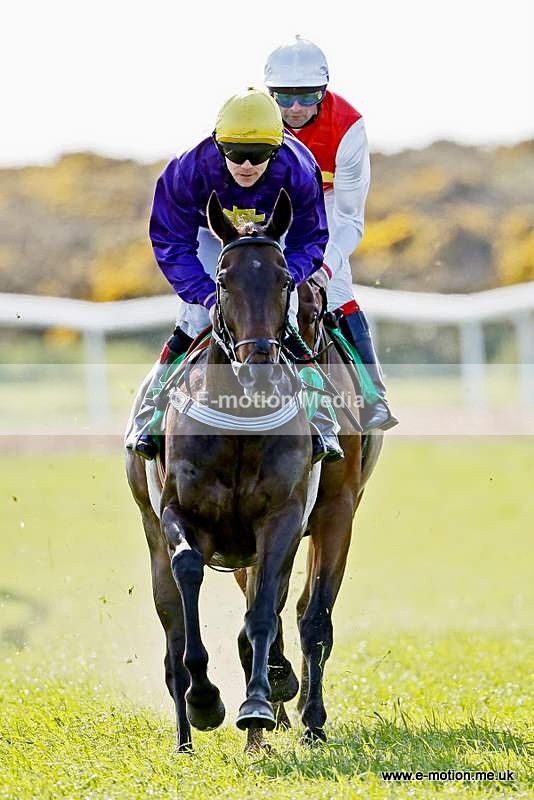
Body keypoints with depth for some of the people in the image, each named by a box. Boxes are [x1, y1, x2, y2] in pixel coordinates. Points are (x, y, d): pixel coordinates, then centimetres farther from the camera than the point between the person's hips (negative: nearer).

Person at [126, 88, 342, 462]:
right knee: (193, 326, -11)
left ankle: (322, 427, 1)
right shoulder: (189, 171, -36)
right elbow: (172, 243, -26)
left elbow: (309, 244, -21)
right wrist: (208, 294, -38)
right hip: (213, 237, 0)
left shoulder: (298, 174, -34)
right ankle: (148, 419, 3)